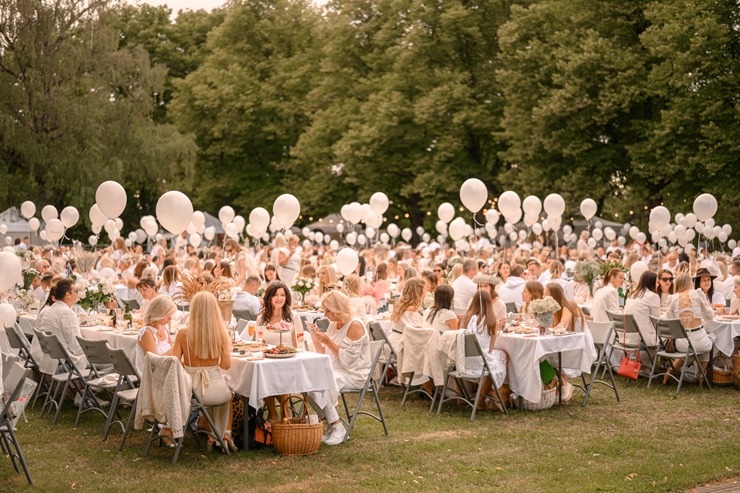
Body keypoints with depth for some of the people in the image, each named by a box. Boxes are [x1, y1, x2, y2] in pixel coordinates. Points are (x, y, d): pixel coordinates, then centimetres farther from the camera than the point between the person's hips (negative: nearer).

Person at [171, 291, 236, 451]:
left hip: (189, 392, 1)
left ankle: (215, 435, 44)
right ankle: (224, 434, 40)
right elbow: (226, 365, -9)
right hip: (214, 391, -1)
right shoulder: (220, 334, -12)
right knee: (227, 395, 36)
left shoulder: (183, 334, -10)